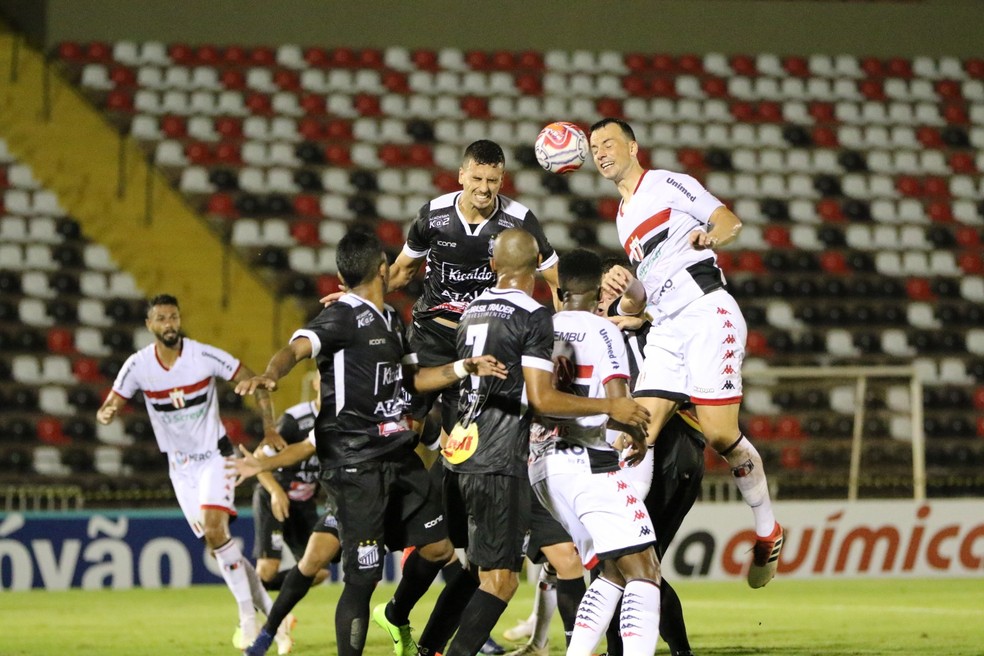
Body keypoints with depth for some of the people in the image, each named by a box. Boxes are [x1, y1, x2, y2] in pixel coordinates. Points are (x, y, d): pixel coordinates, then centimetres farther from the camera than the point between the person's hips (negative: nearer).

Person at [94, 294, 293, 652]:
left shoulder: (205, 356, -15)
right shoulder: (138, 366, -8)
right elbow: (109, 407, -4)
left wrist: (269, 430, -12)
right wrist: (106, 413, -28)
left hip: (214, 455, -3)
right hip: (180, 466, 3)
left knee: (215, 531, -23)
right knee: (215, 544, 2)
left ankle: (248, 613, -13)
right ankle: (270, 610, 13)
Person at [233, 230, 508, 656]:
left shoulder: (391, 320, 17)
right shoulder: (343, 317, -11)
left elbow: (412, 378, 28)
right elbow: (297, 348, -27)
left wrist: (463, 368, 14)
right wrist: (270, 375, -49)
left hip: (398, 455, 9)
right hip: (355, 463, -9)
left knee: (437, 546, 15)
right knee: (363, 574, -9)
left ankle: (396, 617, 40)